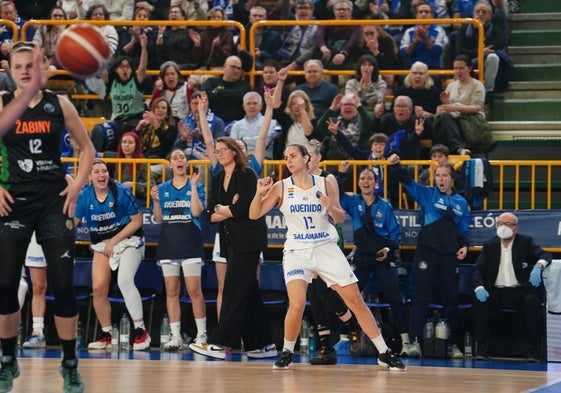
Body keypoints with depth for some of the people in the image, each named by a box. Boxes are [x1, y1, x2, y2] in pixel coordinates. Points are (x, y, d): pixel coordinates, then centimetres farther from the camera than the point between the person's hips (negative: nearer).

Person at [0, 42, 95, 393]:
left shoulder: (60, 104, 2)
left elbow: (87, 148, 9)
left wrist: (78, 184, -2)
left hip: (54, 200, 0)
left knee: (63, 284, -3)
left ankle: (70, 364, 7)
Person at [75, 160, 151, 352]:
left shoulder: (122, 192, -14)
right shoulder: (84, 196, -4)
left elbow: (137, 221, -10)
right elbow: (72, 222, 0)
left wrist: (114, 241, -12)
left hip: (128, 240, -4)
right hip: (102, 245, 4)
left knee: (124, 280, -25)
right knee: (98, 289, -6)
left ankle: (141, 332, -19)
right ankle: (106, 336, 11)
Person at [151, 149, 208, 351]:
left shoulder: (196, 186, 3)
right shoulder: (162, 189, 12)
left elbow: (196, 211, -12)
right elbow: (158, 219, 10)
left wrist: (193, 186, -13)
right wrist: (156, 200, -5)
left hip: (190, 244, -3)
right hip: (168, 243, 3)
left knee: (194, 290, -7)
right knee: (171, 291, 2)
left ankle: (201, 334, 0)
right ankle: (175, 336, 6)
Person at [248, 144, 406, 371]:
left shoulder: (325, 183, 2)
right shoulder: (281, 188, 0)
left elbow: (341, 218, 6)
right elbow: (254, 215, -1)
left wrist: (331, 207, -15)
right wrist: (260, 192, -18)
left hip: (327, 248, 1)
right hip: (297, 251, -1)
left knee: (356, 300, 0)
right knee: (297, 305, -20)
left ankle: (384, 354, 9)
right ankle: (287, 353, 4)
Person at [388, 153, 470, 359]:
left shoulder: (460, 202, 11)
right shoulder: (427, 194, 5)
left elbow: (464, 230, 15)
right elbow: (408, 182, -9)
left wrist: (464, 246, -3)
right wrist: (396, 166, -25)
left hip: (450, 255, 2)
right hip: (427, 251, -2)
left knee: (451, 299, 7)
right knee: (420, 297, -7)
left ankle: (455, 344, 14)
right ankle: (415, 341, -8)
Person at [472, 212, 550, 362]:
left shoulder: (525, 242, 6)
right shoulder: (489, 245, 10)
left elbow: (545, 255, -5)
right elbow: (478, 269, 3)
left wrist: (538, 265, -30)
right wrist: (479, 287, -19)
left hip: (520, 292, -1)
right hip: (496, 292, 1)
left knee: (533, 301, -33)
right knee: (479, 300, -29)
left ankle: (533, 349, -27)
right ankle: (482, 347, -23)